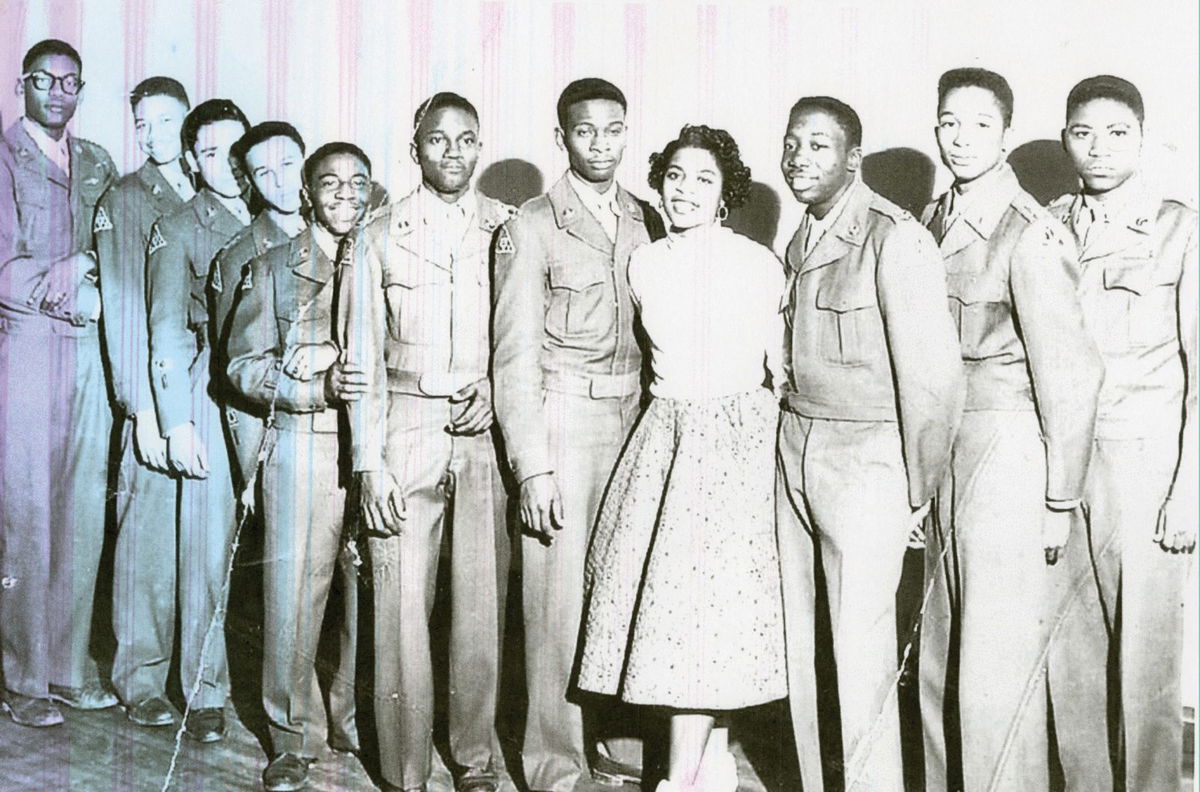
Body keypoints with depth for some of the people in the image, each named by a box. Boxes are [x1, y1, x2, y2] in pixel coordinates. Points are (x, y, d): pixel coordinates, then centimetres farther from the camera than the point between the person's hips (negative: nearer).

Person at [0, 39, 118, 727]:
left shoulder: (98, 165, 18)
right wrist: (80, 290, -7)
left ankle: (71, 667, 16)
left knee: (85, 510, 6)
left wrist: (80, 264, -3)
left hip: (88, 353, 5)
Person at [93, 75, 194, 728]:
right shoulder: (125, 200, 3)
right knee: (151, 537, -3)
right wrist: (145, 409, -13)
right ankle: (141, 678, 10)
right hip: (157, 394, -3)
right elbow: (124, 309, -5)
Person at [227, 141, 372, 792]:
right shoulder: (273, 268, 11)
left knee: (372, 592, 3)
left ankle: (358, 725, 20)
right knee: (293, 592, -3)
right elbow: (244, 365, 4)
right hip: (302, 448, -1)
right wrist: (320, 388, -11)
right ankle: (294, 738, 12)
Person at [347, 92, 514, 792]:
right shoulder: (382, 236, 7)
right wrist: (371, 465, -2)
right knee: (401, 605, -2)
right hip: (407, 427, 0)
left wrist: (497, 387, -6)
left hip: (486, 430, 0)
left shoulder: (510, 228, 7)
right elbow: (366, 358, 5)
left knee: (483, 602, 3)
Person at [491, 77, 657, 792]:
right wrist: (532, 468, -13)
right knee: (560, 599, -1)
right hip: (563, 420, -4)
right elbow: (515, 357, -7)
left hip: (636, 418, 5)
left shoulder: (645, 219, 11)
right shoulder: (532, 228, -4)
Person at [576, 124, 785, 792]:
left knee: (700, 594, -8)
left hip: (734, 436, -4)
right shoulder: (644, 265, 8)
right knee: (660, 590, 3)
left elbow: (783, 367, 3)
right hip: (664, 431, 5)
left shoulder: (758, 265, -4)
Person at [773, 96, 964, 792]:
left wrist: (918, 491, -8)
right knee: (800, 640, 12)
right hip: (796, 447, 7)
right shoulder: (802, 241, 11)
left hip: (866, 458, -7)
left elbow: (934, 376, -14)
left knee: (860, 654, -3)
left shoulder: (896, 240, -14)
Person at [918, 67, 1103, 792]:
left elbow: (1069, 374, -12)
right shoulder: (936, 221, 9)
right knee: (939, 655, 15)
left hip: (1008, 446, -7)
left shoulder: (1030, 235, -13)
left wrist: (1060, 501, -9)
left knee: (997, 664, 0)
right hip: (946, 447, 7)